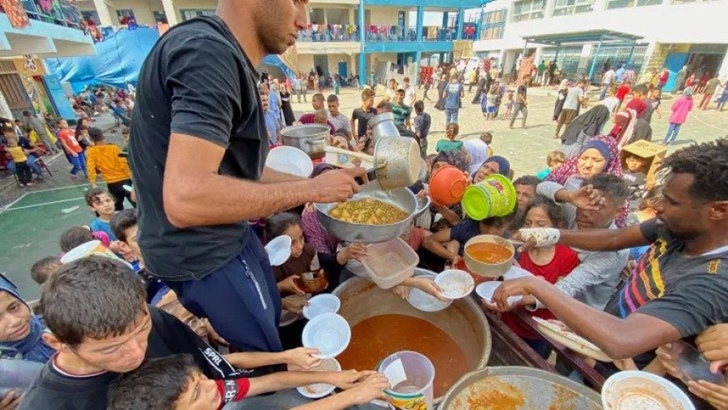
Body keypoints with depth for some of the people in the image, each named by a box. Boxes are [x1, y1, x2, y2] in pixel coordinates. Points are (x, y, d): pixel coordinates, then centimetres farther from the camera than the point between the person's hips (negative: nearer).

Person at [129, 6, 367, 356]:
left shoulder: (226, 59, 9)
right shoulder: (208, 52, -23)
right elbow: (186, 198, -34)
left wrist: (312, 182, 5)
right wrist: (310, 189, -24)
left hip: (228, 236, 9)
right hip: (200, 254, -9)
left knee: (273, 319, 28)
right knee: (266, 359, 13)